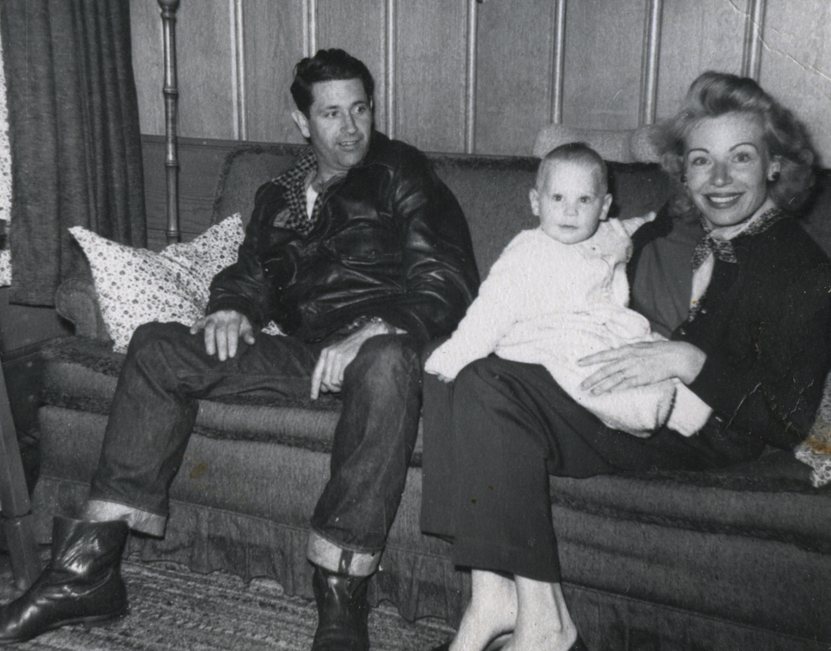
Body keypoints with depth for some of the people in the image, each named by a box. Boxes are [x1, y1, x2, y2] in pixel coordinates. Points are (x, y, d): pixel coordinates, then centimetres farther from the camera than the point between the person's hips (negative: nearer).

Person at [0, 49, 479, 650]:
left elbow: (448, 284, -8)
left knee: (387, 363, -41)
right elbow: (252, 273, 22)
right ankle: (87, 569, -11)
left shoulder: (402, 174, 2)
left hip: (381, 346, -5)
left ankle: (341, 600, -36)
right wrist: (231, 308, -3)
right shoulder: (280, 197, 20)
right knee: (157, 347, -8)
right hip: (303, 352, 5)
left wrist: (368, 333, -24)